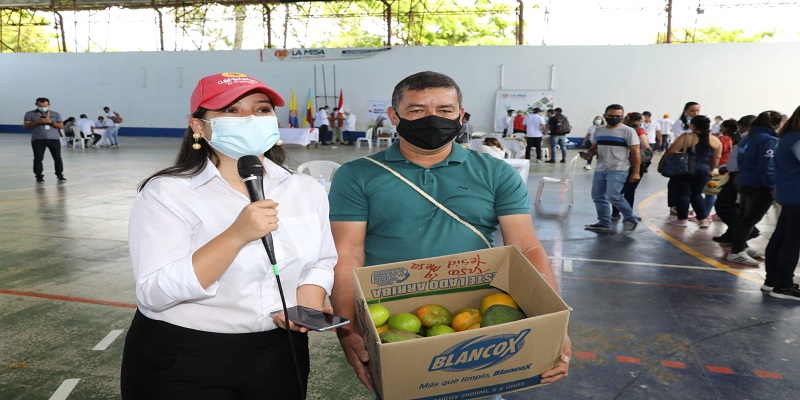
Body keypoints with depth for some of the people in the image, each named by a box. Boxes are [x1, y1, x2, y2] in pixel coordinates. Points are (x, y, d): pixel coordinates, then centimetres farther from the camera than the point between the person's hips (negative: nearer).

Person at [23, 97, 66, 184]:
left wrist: (51, 122, -12)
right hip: (38, 140, -1)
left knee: (57, 157, -3)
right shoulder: (30, 114, 8)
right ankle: (39, 176, 7)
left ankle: (59, 175, 3)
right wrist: (37, 122, -14)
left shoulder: (56, 114, 11)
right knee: (38, 158, -1)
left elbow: (61, 126, 4)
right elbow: (26, 126, 2)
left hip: (54, 139, 1)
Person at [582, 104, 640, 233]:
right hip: (600, 169, 7)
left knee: (613, 196, -16)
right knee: (598, 196, 8)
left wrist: (635, 172, -14)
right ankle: (604, 223, 19)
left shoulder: (628, 131, -7)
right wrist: (589, 152, -1)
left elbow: (635, 152, -8)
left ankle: (630, 219, 3)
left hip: (618, 170, -7)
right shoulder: (598, 131, 10)